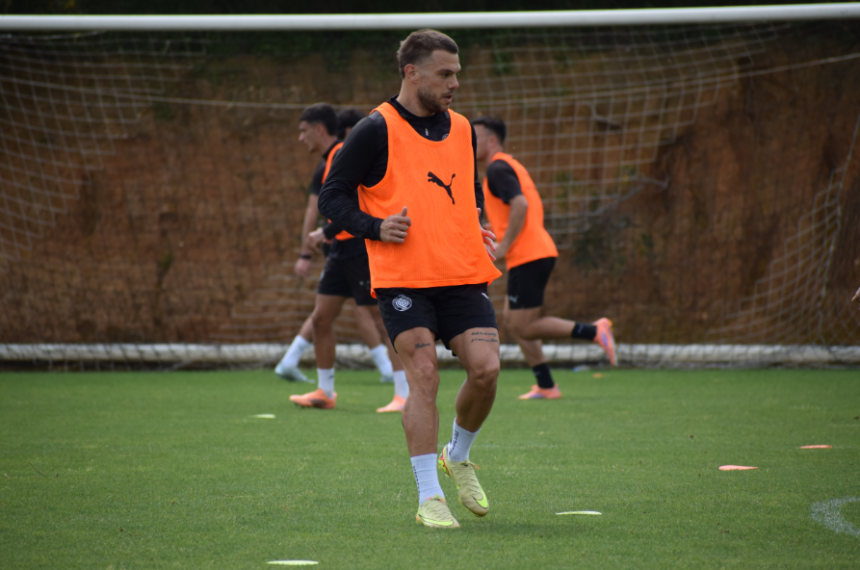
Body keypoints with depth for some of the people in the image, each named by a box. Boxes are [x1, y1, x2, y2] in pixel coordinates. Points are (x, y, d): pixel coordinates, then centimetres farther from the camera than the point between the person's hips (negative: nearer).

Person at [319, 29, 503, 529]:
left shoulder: (462, 130, 14)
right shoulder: (376, 131, -4)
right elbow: (333, 195, -1)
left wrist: (478, 228, 11)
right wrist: (375, 228, -16)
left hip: (464, 275, 5)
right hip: (402, 277, -5)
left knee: (486, 368, -9)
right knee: (424, 375, -12)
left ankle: (459, 457, 19)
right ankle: (430, 497, -5)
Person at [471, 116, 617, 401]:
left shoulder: (498, 169, -11)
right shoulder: (510, 166, 20)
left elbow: (520, 204, -25)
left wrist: (504, 245, -19)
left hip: (527, 257, -10)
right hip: (539, 252, 10)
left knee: (524, 327, -7)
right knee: (512, 320, 13)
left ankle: (593, 331, -11)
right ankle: (546, 386, 11)